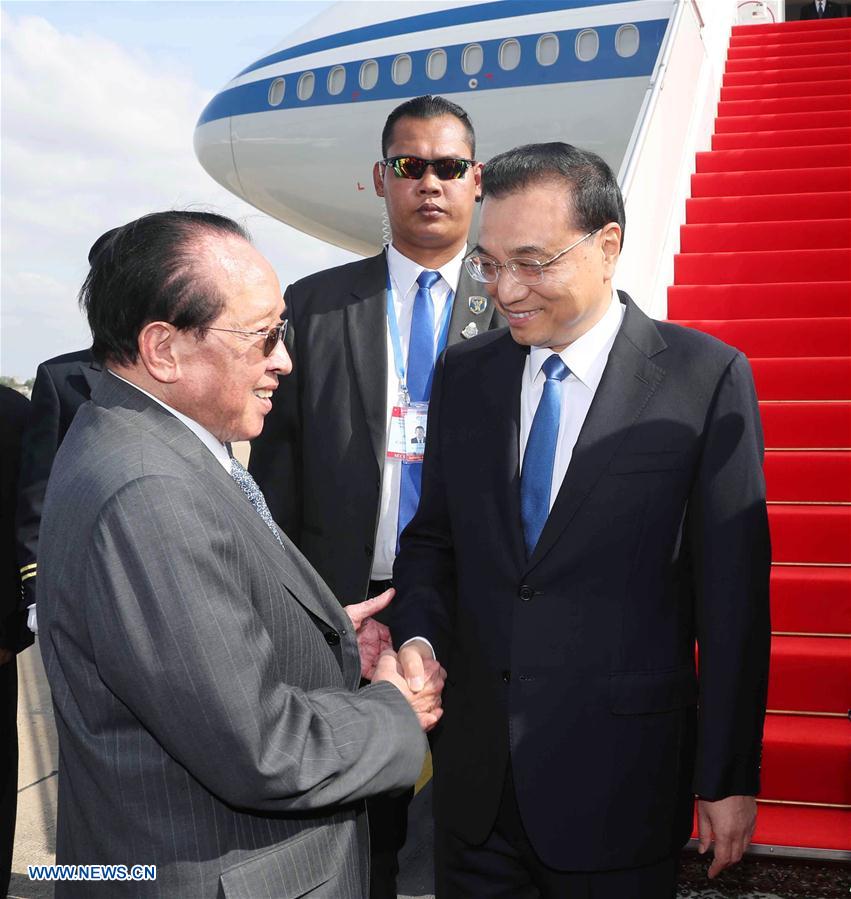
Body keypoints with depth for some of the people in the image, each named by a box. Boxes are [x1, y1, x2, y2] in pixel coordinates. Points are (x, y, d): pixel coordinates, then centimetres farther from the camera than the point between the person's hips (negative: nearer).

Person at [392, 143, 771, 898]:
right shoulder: (463, 375, 4)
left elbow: (733, 594, -8)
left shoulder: (707, 376, -9)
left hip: (620, 784, -3)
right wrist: (419, 636, -8)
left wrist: (728, 777, -6)